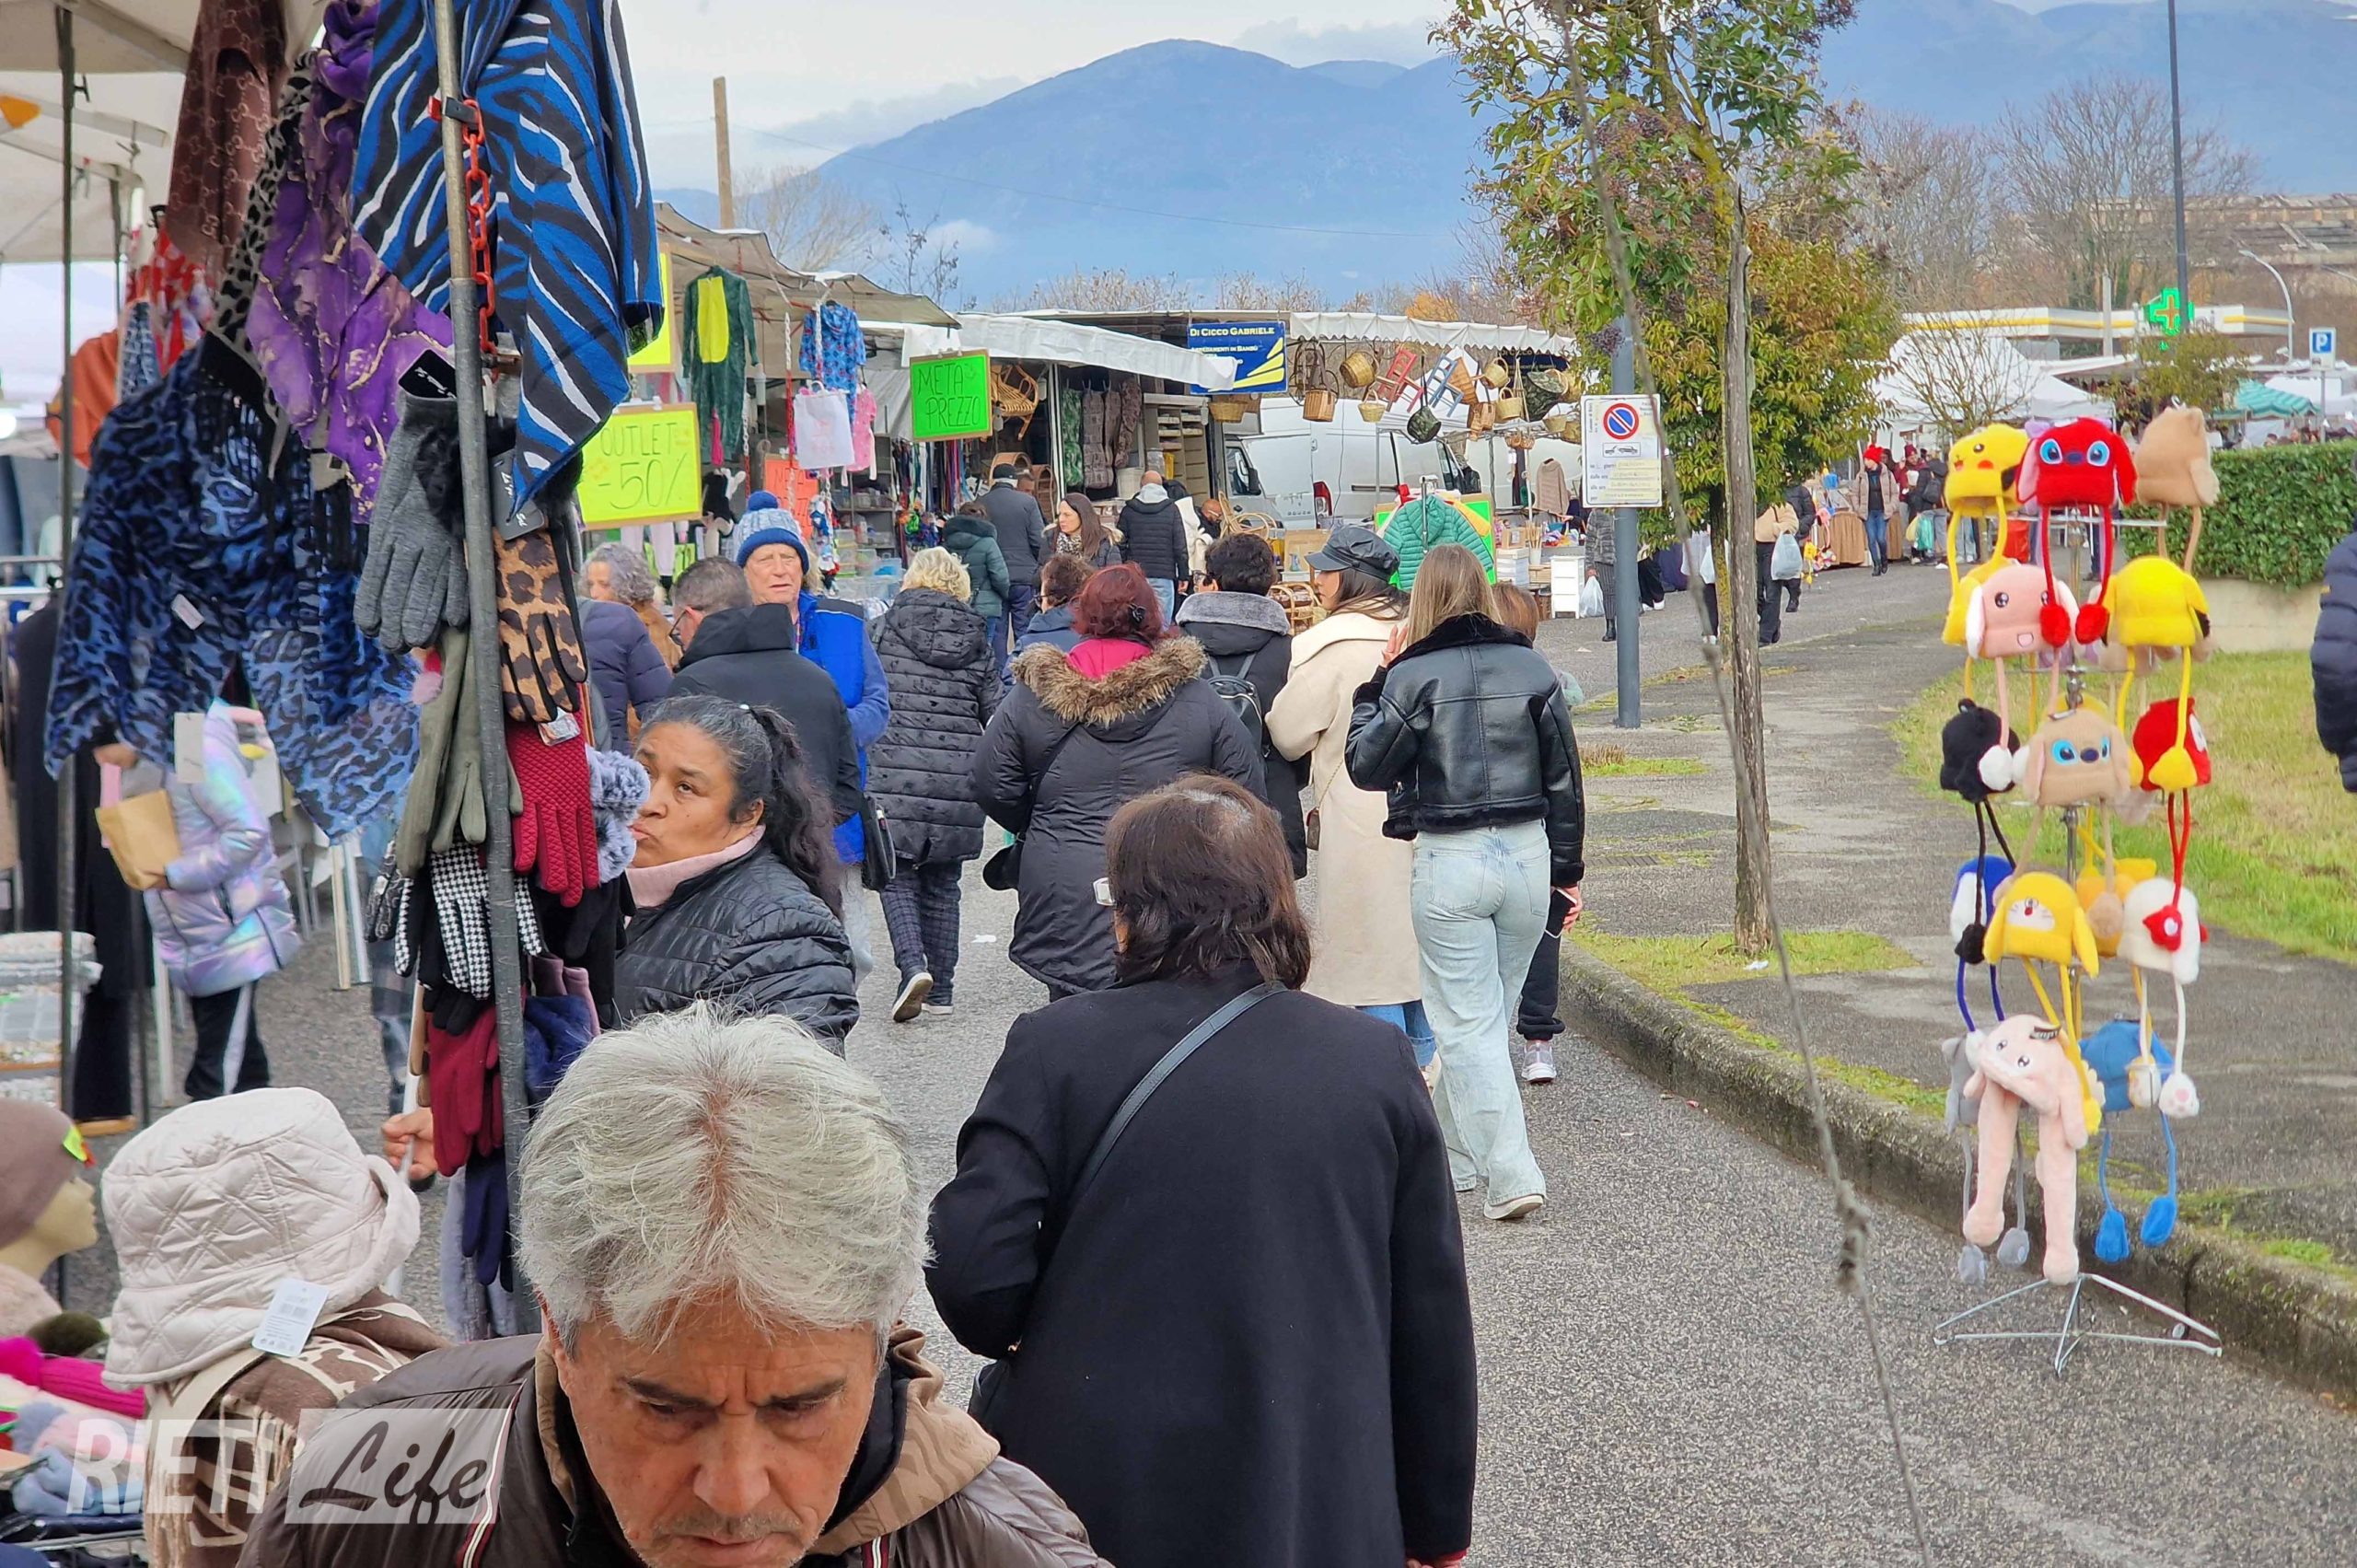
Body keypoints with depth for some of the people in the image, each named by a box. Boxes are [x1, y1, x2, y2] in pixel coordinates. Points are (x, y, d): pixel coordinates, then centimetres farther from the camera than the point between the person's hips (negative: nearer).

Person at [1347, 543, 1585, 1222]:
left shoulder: (1414, 676, -9)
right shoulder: (1533, 668, 3)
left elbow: (1367, 766, -2)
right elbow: (1563, 777, 6)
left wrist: (1375, 688, 8)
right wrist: (1566, 870, 14)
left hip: (1450, 861, -4)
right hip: (1527, 855, 4)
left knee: (1468, 1025, 0)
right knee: (1490, 1013, 17)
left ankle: (1510, 1175, -8)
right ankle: (1453, 1151, 29)